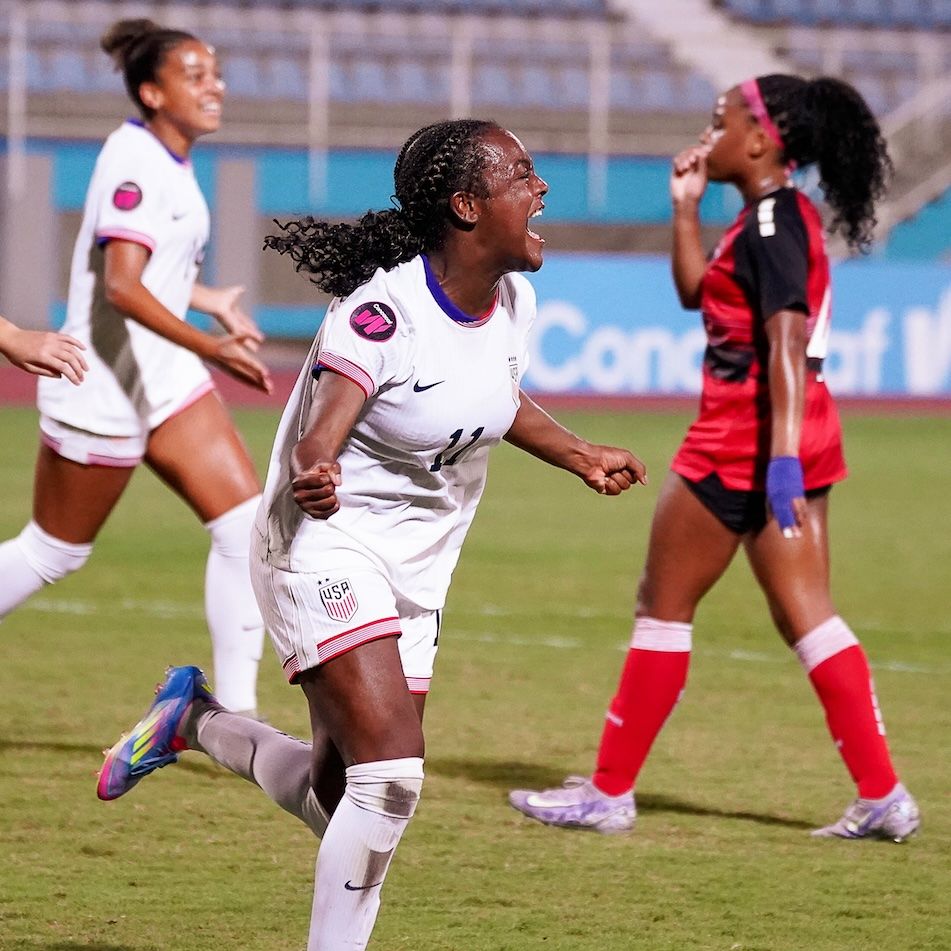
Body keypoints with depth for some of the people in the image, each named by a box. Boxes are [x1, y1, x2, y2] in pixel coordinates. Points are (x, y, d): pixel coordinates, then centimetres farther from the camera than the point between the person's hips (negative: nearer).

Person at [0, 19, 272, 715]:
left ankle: (235, 711, -1)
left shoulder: (165, 160, 8)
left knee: (246, 526, -3)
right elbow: (120, 287, -33)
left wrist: (212, 302, 31)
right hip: (103, 387, -9)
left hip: (163, 377, 9)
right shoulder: (136, 166, -21)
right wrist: (209, 347, -42)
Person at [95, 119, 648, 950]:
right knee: (393, 774, -23)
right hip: (329, 548, -8)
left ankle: (194, 721, 38)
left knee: (338, 800, 12)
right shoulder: (384, 313, -24)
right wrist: (315, 478, -55)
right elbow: (319, 436, -34)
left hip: (418, 570, 8)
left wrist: (580, 458, 23)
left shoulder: (513, 301, -1)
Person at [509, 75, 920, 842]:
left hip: (745, 438, -10)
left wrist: (780, 458, -30)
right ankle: (882, 796, 1)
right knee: (805, 613, 7)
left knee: (664, 605, 1)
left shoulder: (773, 225, -15)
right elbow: (697, 292, 27)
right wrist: (686, 207, 17)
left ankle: (611, 792, 8)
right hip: (793, 437, 10)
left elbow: (787, 342, -24)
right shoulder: (777, 218, 15)